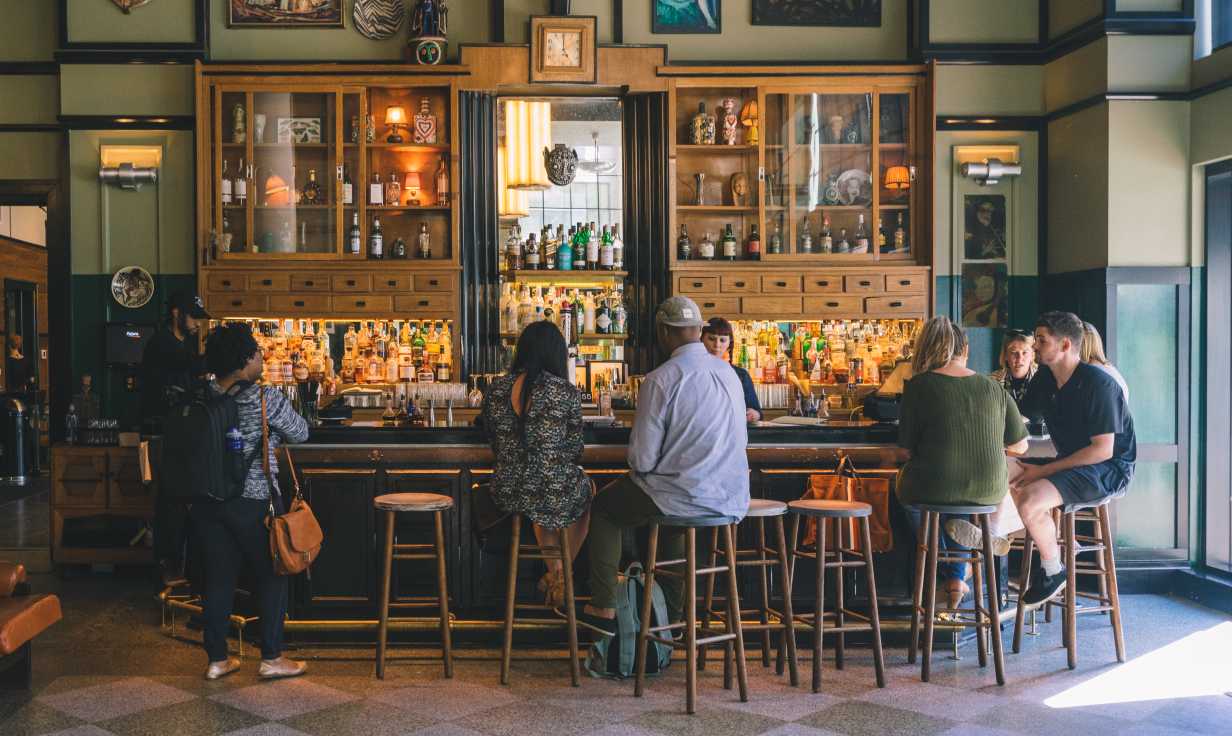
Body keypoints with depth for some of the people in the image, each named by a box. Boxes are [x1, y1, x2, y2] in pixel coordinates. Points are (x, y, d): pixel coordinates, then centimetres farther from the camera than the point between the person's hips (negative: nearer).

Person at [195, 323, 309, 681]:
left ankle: (217, 659, 20)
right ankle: (271, 658, 15)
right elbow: (300, 433, -1)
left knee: (218, 578, 12)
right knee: (271, 577, 10)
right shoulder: (266, 399, -13)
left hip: (207, 501, 5)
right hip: (254, 502, -5)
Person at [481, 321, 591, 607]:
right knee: (587, 488, 33)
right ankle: (561, 578, 35)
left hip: (506, 492, 4)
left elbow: (496, 445, 11)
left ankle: (554, 572, 44)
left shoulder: (495, 390, -1)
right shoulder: (566, 392, -12)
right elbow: (574, 451, -1)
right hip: (558, 495, -3)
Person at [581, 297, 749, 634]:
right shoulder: (728, 373, 5)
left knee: (603, 507, 18)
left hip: (688, 497, -7)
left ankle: (604, 609, 21)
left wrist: (635, 469, 10)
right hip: (732, 497, 7)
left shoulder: (660, 380, -16)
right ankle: (670, 613, 42)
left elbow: (642, 458, -15)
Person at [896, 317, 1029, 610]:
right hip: (988, 492, 3)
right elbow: (1020, 445, 7)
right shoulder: (993, 388, 1)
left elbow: (907, 445, -4)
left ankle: (945, 577, 45)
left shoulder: (918, 387, -9)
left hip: (933, 489, -3)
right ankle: (958, 575, 39)